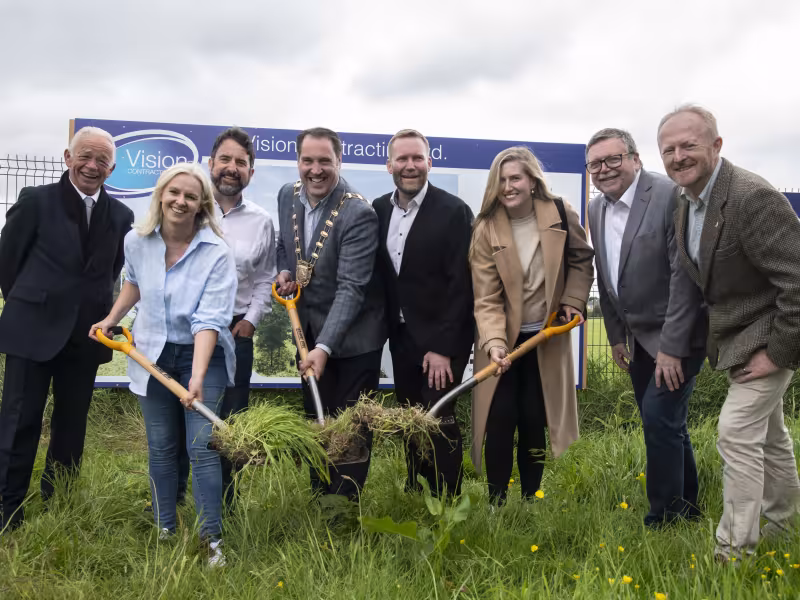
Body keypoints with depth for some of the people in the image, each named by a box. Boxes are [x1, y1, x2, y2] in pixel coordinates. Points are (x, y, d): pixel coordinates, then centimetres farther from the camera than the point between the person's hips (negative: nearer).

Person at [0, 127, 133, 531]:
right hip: (33, 330, -3)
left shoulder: (121, 216, 3)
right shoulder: (35, 201, -5)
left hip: (86, 337, 3)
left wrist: (94, 305, 7)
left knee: (72, 426, 12)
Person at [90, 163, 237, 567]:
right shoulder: (137, 241, -6)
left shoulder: (216, 254, -20)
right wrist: (111, 319, 18)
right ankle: (164, 531, 27)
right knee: (161, 447, 11)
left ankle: (211, 540, 7)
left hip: (203, 354, -3)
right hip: (152, 353, 4)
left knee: (202, 447, -5)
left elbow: (209, 320, -27)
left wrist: (198, 376, -37)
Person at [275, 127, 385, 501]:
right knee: (316, 419, 19)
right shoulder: (287, 195, -2)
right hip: (308, 329, 7)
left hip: (352, 335, -6)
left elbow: (351, 288, -28)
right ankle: (319, 496, 37)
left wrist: (324, 347, -36)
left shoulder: (359, 214, -24)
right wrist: (284, 271, -5)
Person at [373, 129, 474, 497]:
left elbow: (460, 284, -16)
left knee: (438, 420, -5)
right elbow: (378, 274, 11)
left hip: (442, 339, -5)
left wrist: (443, 347, -18)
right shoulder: (379, 210, 4)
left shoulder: (453, 211, -13)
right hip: (401, 336, 6)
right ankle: (415, 490, 31)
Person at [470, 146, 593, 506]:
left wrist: (573, 301, -5)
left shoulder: (560, 215, -8)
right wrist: (494, 342, -30)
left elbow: (581, 260, 9)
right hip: (504, 337, -1)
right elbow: (486, 298, -17)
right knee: (500, 419, -4)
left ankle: (530, 499, 21)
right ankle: (496, 502, 11)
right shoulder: (486, 229, -13)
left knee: (534, 419, 5)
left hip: (546, 334, 1)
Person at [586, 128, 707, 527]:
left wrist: (672, 347, -22)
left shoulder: (671, 197, -19)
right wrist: (616, 336, 11)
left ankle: (664, 519, 7)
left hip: (678, 335, -7)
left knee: (660, 419, -10)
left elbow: (685, 276, -21)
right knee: (663, 424, 15)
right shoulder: (596, 210, 3)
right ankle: (685, 508, 32)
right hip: (638, 337, 7)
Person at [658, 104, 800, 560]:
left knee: (737, 433, -10)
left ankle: (734, 550, 4)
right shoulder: (685, 201, 1)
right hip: (735, 335, 9)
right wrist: (711, 329, 11)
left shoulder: (753, 198, -27)